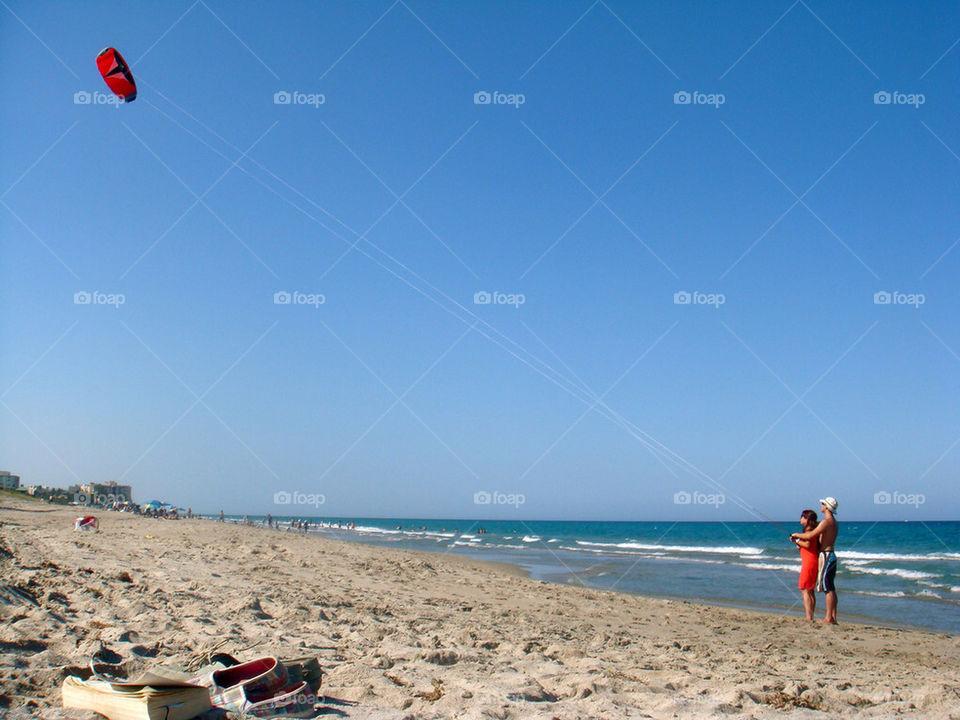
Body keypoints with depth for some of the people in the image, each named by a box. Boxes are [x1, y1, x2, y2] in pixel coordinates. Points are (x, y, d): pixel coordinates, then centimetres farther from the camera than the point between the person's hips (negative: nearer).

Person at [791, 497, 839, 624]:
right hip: (831, 556, 10)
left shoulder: (826, 522, -16)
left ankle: (829, 618, -9)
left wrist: (797, 535, -3)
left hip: (825, 556, -10)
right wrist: (801, 543, 24)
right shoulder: (834, 523, 16)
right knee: (831, 588, 10)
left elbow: (810, 536, -21)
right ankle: (833, 617, 11)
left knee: (827, 589, -8)